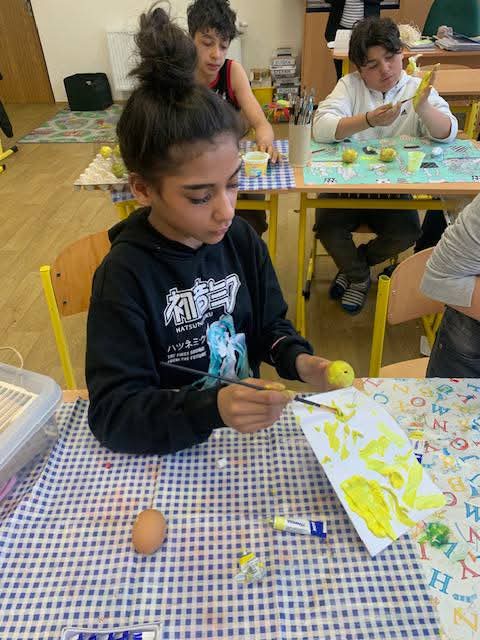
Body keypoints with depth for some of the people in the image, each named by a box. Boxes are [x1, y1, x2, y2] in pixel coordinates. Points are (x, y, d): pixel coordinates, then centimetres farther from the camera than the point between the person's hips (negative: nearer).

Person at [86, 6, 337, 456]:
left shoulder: (240, 238, -5)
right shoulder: (124, 275, -19)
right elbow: (111, 412, -21)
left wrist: (297, 360, -13)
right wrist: (212, 409, -35)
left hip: (251, 421, 4)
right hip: (173, 448, -3)